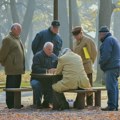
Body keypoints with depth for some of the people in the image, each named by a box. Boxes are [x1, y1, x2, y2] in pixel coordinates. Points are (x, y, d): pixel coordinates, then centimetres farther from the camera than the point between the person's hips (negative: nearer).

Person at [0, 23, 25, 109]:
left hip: (18, 68, 9)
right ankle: (10, 104, -3)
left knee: (17, 86, 10)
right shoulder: (8, 39, -10)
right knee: (11, 86, -6)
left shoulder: (18, 39, 19)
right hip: (12, 68, -9)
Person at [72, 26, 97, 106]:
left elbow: (94, 53, -5)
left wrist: (90, 63, 0)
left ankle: (90, 104, 0)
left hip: (86, 68, -8)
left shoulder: (88, 41, -8)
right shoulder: (76, 42, 17)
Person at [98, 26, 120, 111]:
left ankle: (111, 106, -12)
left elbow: (106, 55, -20)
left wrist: (101, 63, -3)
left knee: (111, 87, -10)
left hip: (111, 68, -10)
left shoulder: (108, 40, -11)